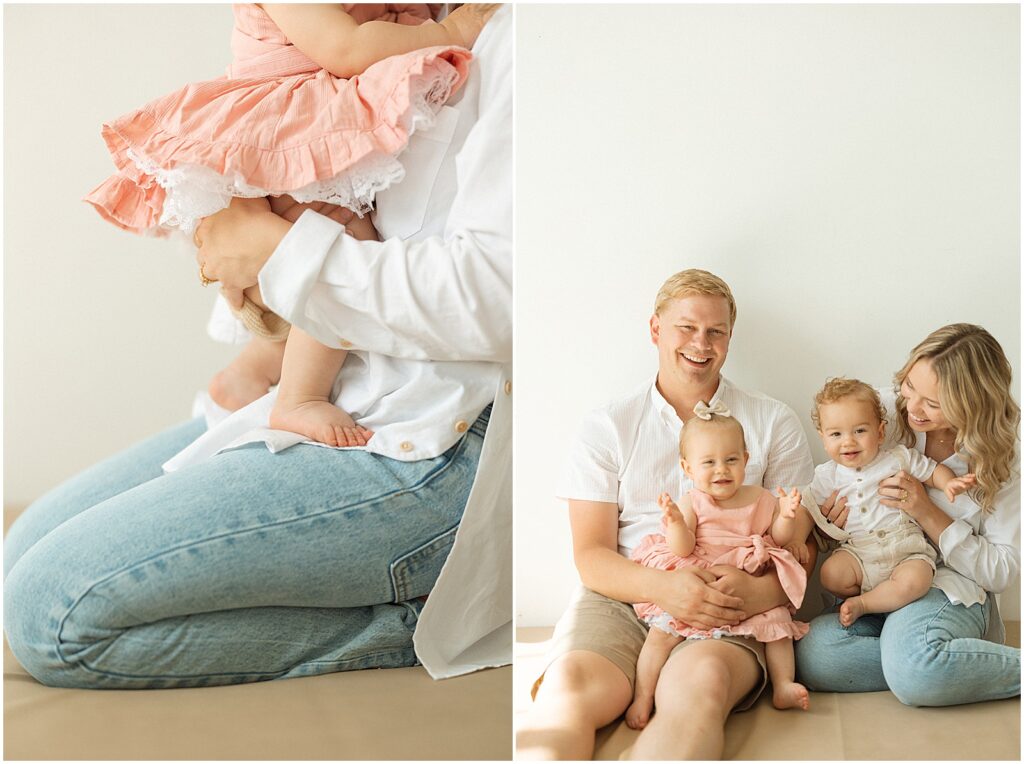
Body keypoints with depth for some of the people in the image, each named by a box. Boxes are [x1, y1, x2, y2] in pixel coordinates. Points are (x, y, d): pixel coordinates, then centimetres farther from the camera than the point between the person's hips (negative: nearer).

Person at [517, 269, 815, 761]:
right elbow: (590, 556, 5)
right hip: (621, 599, 1)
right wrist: (661, 586, -16)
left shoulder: (774, 424, 15)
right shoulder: (608, 427, 14)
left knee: (700, 678, -37)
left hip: (730, 611, 0)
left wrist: (762, 592, -16)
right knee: (569, 682, -33)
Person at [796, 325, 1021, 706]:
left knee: (912, 667, -39)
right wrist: (828, 514, -12)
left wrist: (926, 512, -16)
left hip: (950, 589, -3)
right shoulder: (887, 412, -1)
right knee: (813, 654, -31)